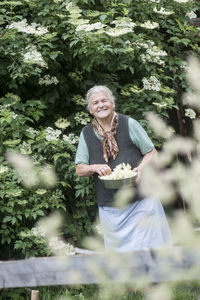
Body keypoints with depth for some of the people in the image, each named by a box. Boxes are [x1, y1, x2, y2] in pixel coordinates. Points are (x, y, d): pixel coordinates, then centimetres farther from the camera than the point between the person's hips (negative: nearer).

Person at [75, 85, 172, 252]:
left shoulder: (129, 124, -1)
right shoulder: (86, 134, 6)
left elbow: (152, 152, 4)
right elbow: (80, 169, 8)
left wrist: (140, 168, -16)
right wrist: (95, 168, -14)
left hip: (140, 200, -2)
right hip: (109, 205, 2)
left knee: (149, 246, -3)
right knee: (120, 248, 6)